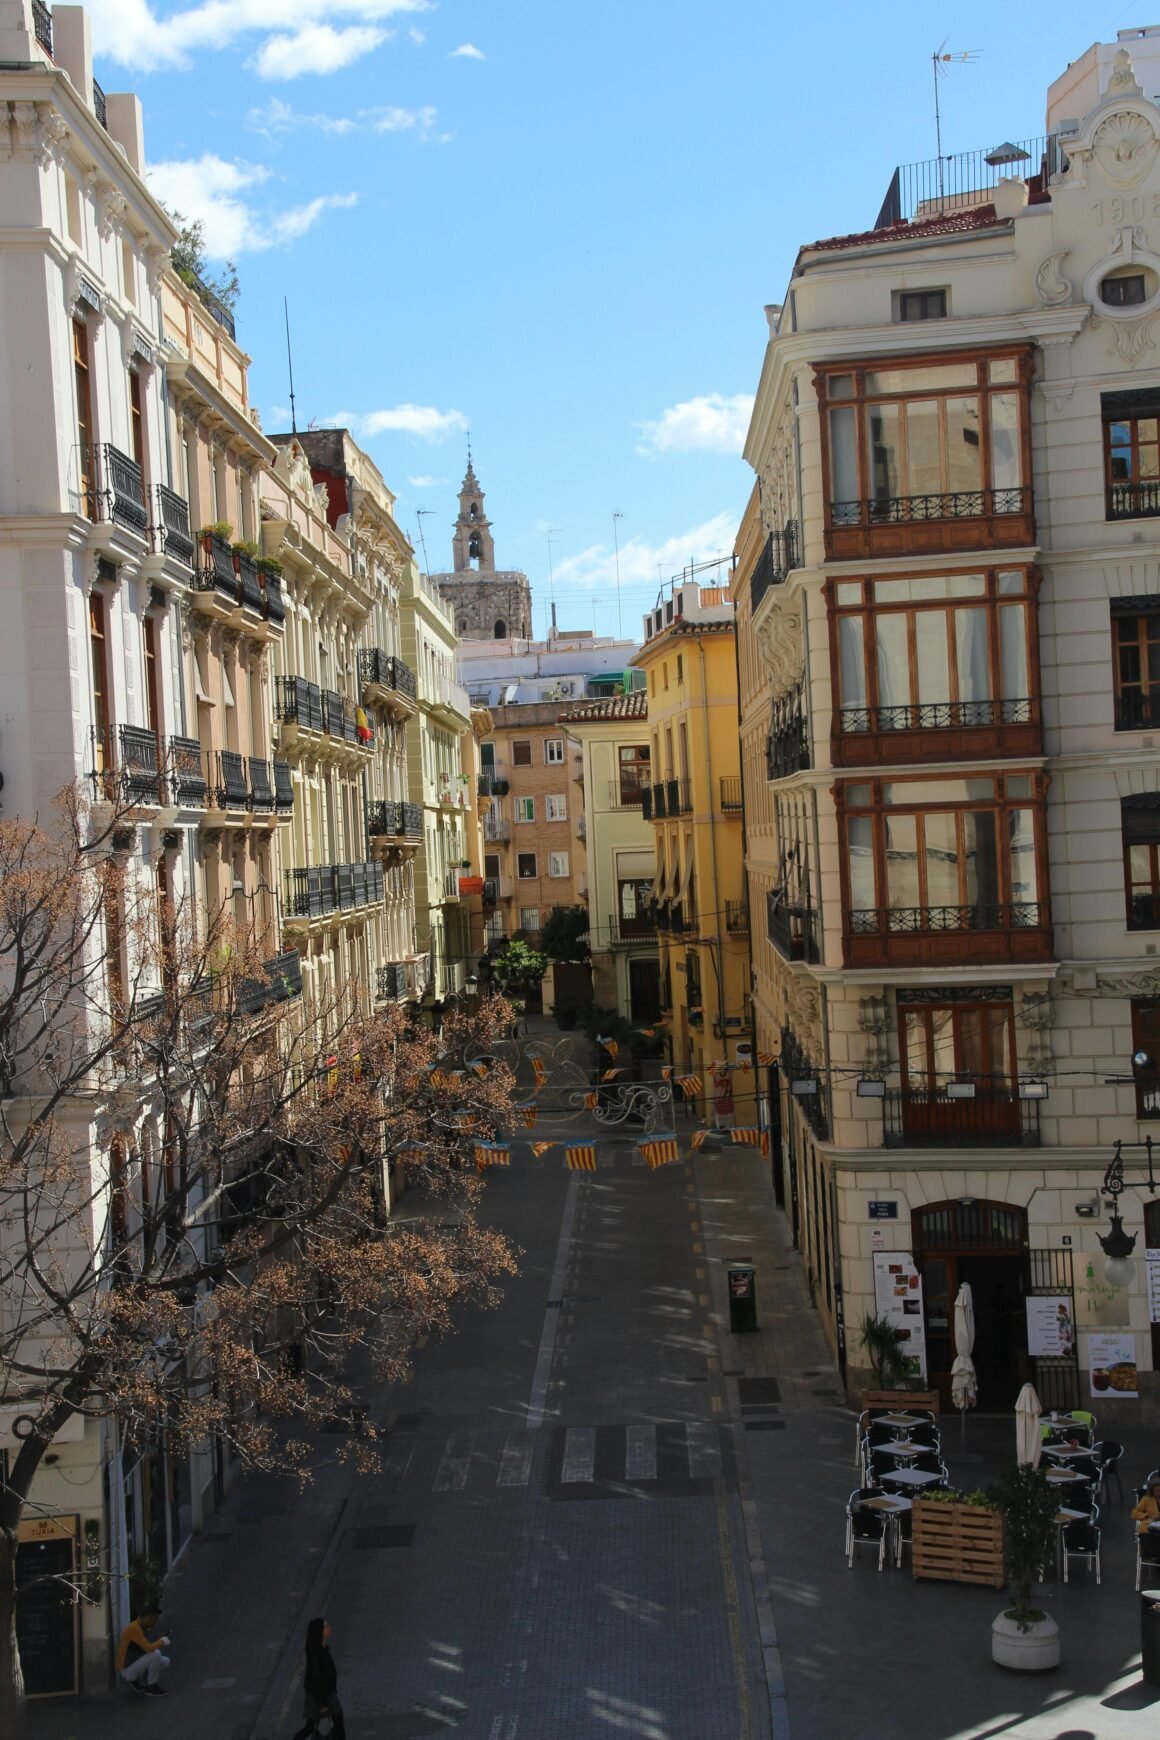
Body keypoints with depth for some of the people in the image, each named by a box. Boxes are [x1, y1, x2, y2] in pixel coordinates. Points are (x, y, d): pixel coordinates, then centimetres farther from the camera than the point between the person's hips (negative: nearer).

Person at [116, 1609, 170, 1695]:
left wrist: (159, 1642, 5)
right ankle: (151, 1687, -8)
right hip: (127, 1670, -10)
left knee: (165, 1661, 8)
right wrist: (162, 1641, -11)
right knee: (156, 1654, -25)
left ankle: (139, 1682, 10)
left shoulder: (140, 1627, 10)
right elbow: (149, 1649, -29)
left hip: (135, 1666, 10)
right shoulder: (134, 1628, -21)